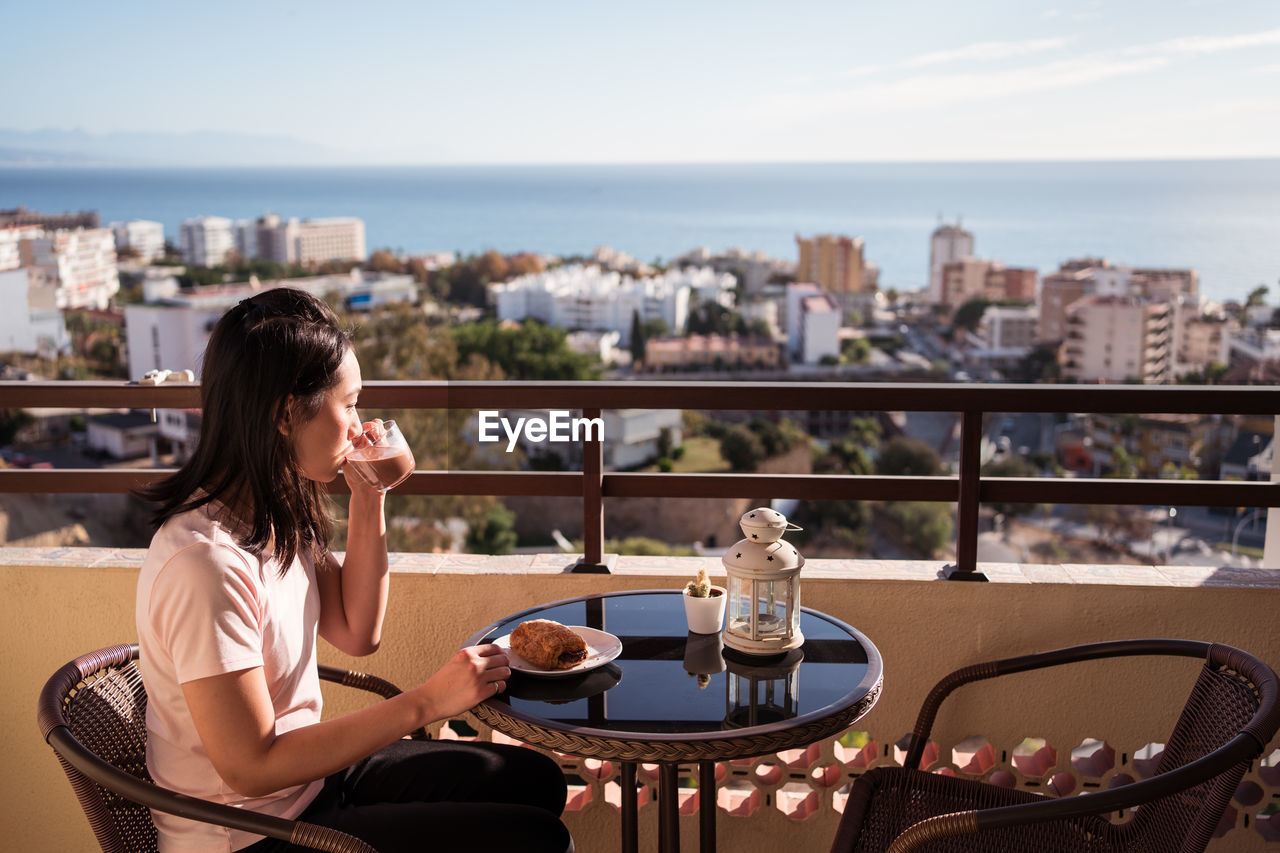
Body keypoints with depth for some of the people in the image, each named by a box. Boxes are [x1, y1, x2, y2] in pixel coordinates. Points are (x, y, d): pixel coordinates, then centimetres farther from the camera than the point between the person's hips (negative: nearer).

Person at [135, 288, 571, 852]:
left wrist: (368, 501, -4)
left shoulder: (275, 517, -2)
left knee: (536, 782, 12)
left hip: (305, 776, 9)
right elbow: (251, 767, -26)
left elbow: (358, 634, 6)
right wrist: (425, 702, -26)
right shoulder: (206, 562, -30)